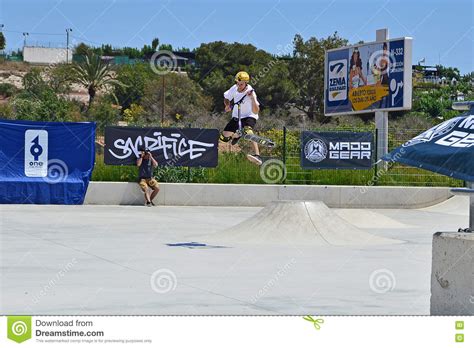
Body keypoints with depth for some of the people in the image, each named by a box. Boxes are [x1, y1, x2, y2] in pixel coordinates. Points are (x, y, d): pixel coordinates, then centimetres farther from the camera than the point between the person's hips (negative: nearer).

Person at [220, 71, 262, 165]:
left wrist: (252, 98, -45)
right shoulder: (234, 89, -11)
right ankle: (236, 135, 38)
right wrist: (228, 106, -11)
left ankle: (257, 156, -51)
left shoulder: (250, 92, -26)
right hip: (236, 117, 6)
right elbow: (226, 98, 10)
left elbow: (255, 111, -32)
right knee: (224, 138, 1)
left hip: (249, 116, -6)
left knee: (248, 131, -39)